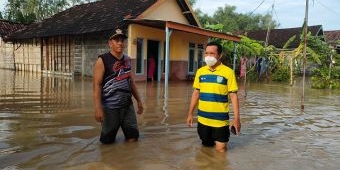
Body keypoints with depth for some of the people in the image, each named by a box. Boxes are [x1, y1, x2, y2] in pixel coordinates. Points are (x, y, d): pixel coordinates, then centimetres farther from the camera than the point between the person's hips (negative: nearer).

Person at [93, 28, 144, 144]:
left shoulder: (127, 60, 10)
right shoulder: (102, 60, -10)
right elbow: (97, 85, -14)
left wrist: (138, 100, 20)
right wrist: (98, 107, -22)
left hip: (128, 105, 5)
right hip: (110, 107, -5)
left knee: (133, 138, 5)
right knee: (107, 141, 5)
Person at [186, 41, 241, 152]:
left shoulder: (228, 72, -10)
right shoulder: (200, 71, 2)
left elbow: (233, 96, -8)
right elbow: (196, 93, 8)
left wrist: (236, 118, -12)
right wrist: (190, 113, 9)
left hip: (220, 119, -3)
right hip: (203, 118, 4)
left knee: (220, 149, 7)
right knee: (206, 145, 18)